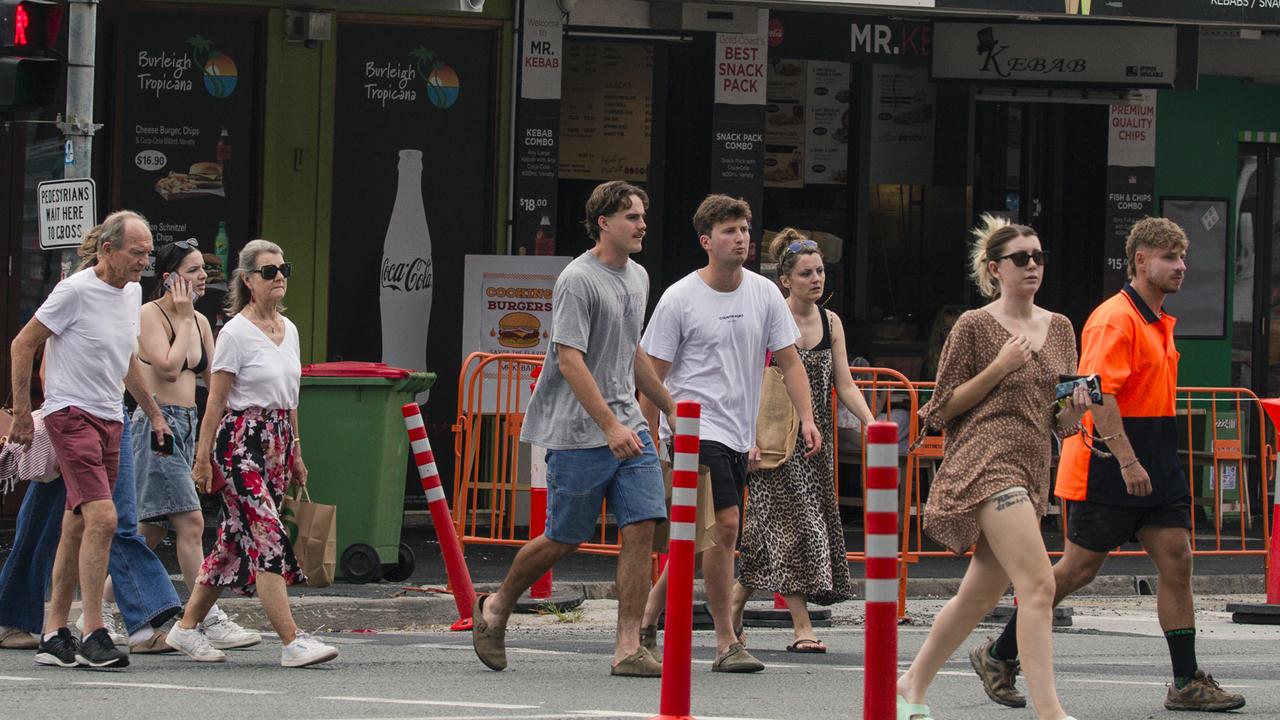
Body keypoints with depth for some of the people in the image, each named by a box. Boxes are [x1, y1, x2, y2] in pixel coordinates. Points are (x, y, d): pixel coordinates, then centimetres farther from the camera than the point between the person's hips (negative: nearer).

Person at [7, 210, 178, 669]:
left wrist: (153, 413, 31)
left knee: (78, 529, 8)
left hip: (110, 420, 8)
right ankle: (93, 635, -19)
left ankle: (53, 633, 12)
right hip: (70, 414, -8)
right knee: (102, 518, -19)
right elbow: (22, 345, -5)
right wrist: (22, 414, -5)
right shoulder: (76, 292, -12)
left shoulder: (132, 293, 12)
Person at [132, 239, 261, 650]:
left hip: (187, 426, 9)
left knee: (152, 530, 10)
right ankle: (210, 621, -16)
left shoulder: (199, 321, 15)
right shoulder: (150, 314, -8)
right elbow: (169, 368, -19)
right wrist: (182, 317, -10)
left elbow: (213, 379, 18)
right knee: (190, 523, -14)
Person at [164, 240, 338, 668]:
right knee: (267, 539, -13)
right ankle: (292, 641, -18)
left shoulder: (288, 330, 13)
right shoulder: (236, 333, -8)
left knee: (235, 541, 11)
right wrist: (203, 458, -10)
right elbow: (216, 401, -8)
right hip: (241, 440, -8)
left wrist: (296, 455, 21)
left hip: (278, 442, 8)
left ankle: (188, 626, 21)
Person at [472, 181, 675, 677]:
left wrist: (671, 407, 30)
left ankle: (628, 649, -7)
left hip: (628, 426, 7)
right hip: (578, 431, -7)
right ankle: (496, 609, 26)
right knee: (564, 539, 1)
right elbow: (570, 360, -19)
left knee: (641, 526, -7)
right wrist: (611, 427, -25)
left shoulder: (637, 278, 15)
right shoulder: (577, 280, -12)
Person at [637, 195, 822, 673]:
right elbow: (653, 374, -2)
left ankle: (647, 620, 27)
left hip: (738, 436, 6)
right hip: (695, 428, -6)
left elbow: (789, 361, 9)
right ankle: (727, 643, -13)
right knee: (724, 525, -18)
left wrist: (806, 418, -4)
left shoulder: (764, 294, 6)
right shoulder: (679, 300, -7)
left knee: (702, 538, 11)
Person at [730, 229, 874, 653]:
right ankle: (801, 628, -12)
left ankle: (732, 610, 19)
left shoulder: (831, 322, 9)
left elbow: (844, 384, 8)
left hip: (815, 439, 6)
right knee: (793, 524, -11)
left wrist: (870, 422, -7)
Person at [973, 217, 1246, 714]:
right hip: (1109, 466, -9)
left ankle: (1187, 683, 1)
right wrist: (1127, 461, -29)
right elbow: (1099, 393, -24)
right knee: (1079, 569, -2)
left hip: (1156, 466, 9)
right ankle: (999, 656, 12)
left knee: (1176, 562, 0)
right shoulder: (1115, 319, -15)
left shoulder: (1160, 323, 16)